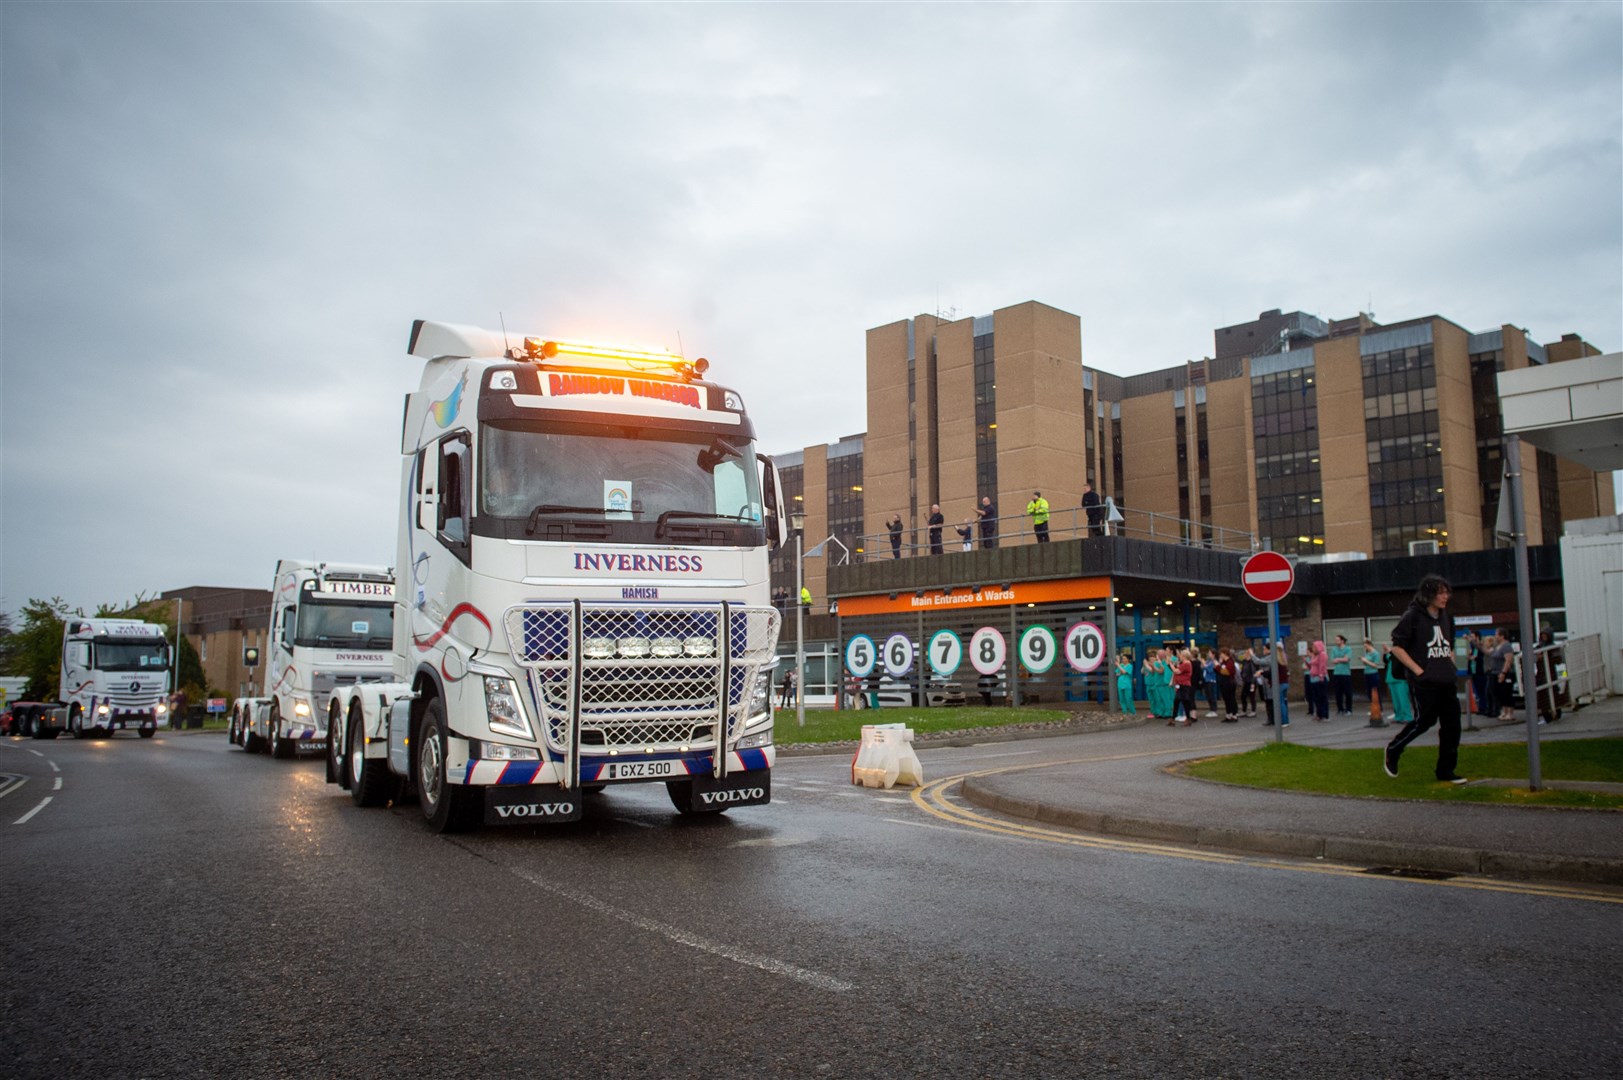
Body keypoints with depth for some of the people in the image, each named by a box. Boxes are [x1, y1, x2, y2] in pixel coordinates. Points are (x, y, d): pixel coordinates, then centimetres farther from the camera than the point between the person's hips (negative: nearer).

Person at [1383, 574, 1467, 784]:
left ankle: (1446, 770, 13)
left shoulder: (1446, 617, 13)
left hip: (1446, 681, 7)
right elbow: (1397, 647, -11)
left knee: (1451, 724, 3)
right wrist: (1418, 670, -14)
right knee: (1424, 721, -4)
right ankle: (1392, 752, 18)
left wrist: (1450, 663, 11)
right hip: (1424, 682, -7)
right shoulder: (1413, 616, -9)